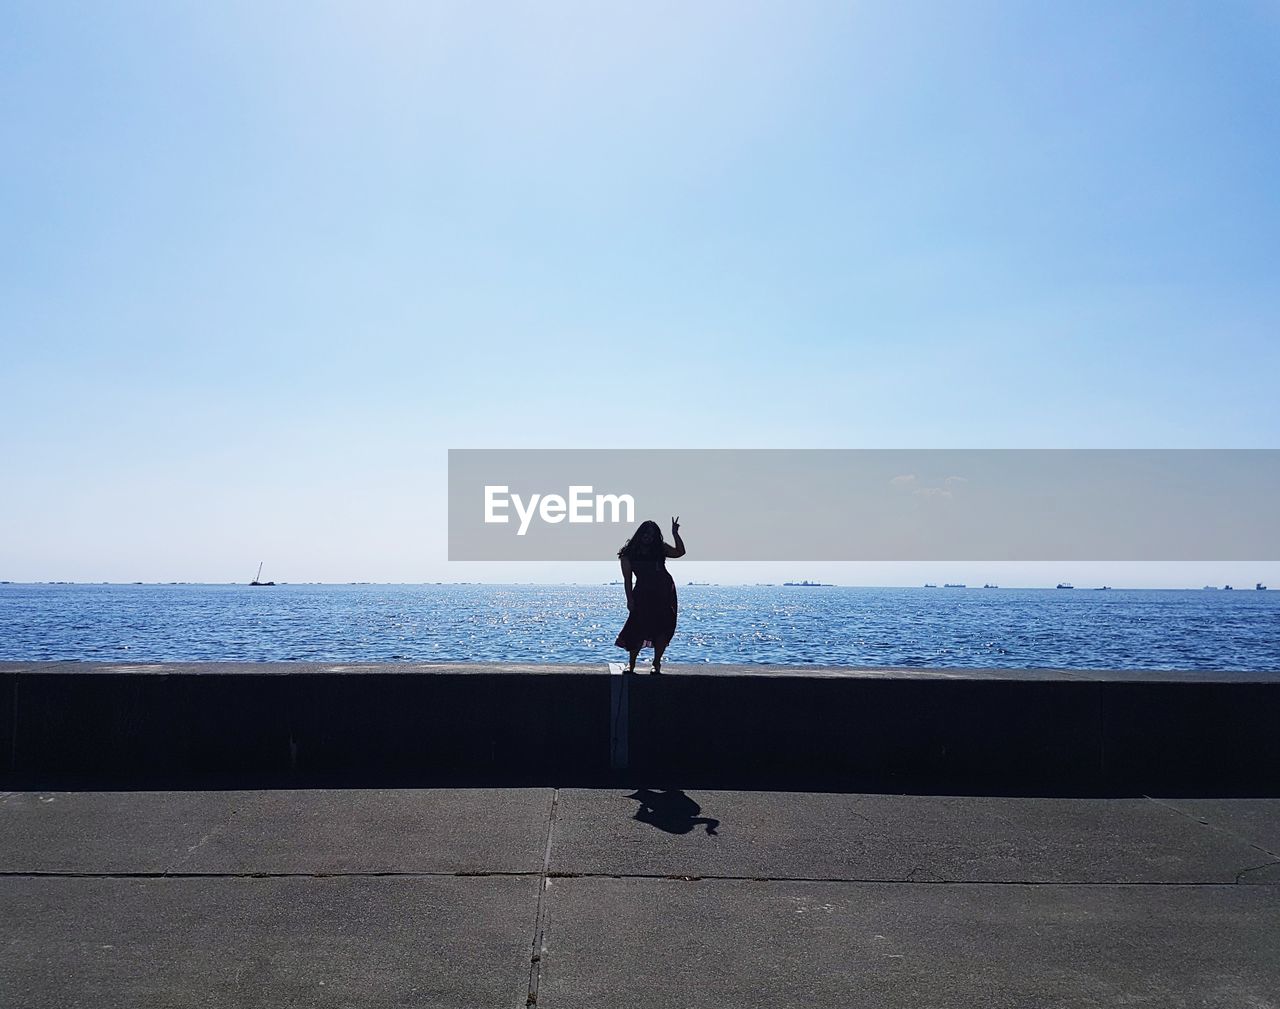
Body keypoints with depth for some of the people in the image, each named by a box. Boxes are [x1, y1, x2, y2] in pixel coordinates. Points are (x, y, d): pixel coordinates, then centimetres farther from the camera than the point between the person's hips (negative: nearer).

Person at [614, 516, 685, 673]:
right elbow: (627, 579, -1)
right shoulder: (628, 553, 1)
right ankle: (631, 663, 5)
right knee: (638, 628, -9)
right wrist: (630, 599, -8)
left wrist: (675, 534, -10)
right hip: (643, 592, -2)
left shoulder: (659, 548, 8)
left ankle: (657, 663, 11)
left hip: (665, 592, 2)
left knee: (662, 628, -1)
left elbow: (680, 552, -3)